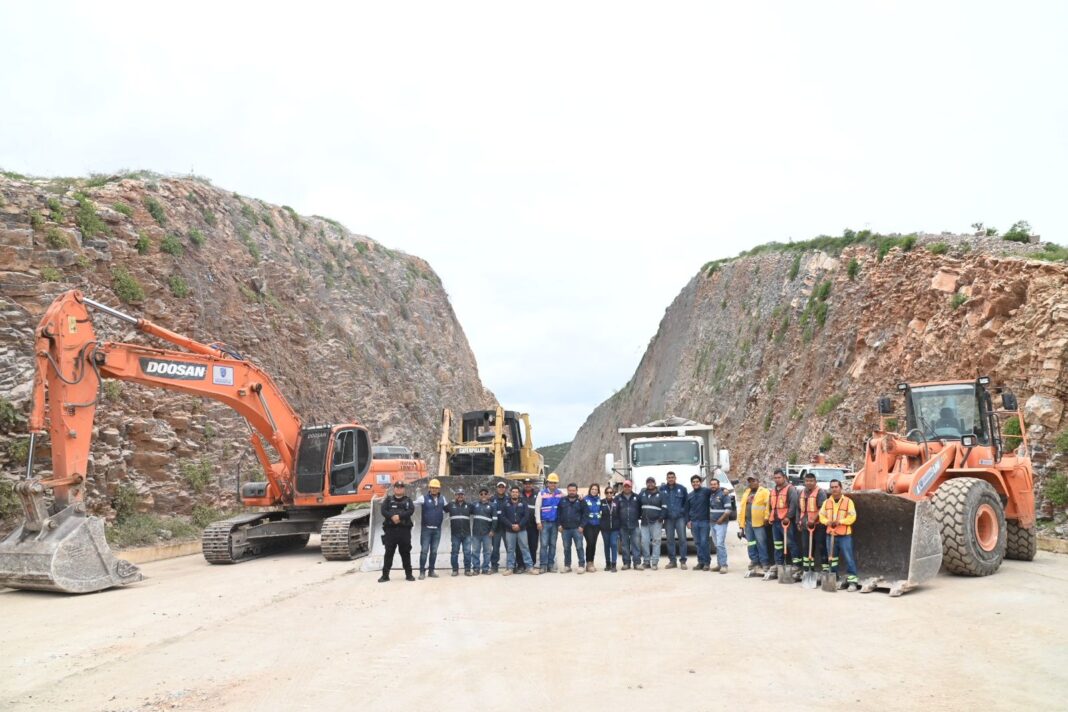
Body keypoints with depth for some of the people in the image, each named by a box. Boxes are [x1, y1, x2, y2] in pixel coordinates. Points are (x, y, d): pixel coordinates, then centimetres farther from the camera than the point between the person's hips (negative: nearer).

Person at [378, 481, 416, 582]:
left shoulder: (408, 500, 12)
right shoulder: (388, 500, 12)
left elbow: (411, 510, -6)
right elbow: (383, 511, -5)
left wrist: (399, 516, -19)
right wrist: (392, 517, -22)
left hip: (404, 530, 0)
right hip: (390, 529, 0)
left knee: (405, 552, 5)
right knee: (389, 552, 0)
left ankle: (408, 574, 12)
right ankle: (385, 575, 5)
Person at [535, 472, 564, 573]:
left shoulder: (561, 493, 5)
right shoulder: (542, 493, 0)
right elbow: (537, 508, -1)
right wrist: (538, 522, -6)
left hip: (555, 523, 2)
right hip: (544, 522, -2)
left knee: (553, 544, 6)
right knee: (544, 544, -6)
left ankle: (551, 565, 13)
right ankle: (543, 565, -2)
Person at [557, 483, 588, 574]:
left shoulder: (580, 501, 2)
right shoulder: (563, 501, 10)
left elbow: (584, 514, -1)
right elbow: (558, 513, 12)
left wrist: (581, 526, -9)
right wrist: (560, 524, 2)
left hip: (577, 528, -3)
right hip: (565, 529, 3)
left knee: (579, 547, -5)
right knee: (566, 548, 9)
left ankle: (582, 565, 1)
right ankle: (567, 566, 16)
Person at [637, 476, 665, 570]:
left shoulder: (660, 494, 5)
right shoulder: (642, 494, 13)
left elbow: (664, 507, 0)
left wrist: (661, 517, -12)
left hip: (656, 522, -3)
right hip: (645, 521, 3)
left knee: (656, 541, -5)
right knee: (644, 541, 1)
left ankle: (654, 562, -2)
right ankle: (646, 561, 8)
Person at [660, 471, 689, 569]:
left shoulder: (682, 488, 3)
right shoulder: (662, 489, 5)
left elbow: (686, 502, 4)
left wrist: (684, 512, -3)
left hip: (680, 517, -1)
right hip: (668, 518, 2)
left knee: (682, 539, -3)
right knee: (670, 540, 6)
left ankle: (683, 561, 2)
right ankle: (672, 561, 13)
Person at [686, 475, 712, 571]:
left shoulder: (706, 491, -2)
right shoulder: (689, 495, 14)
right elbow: (687, 509, 17)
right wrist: (688, 521, 9)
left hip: (704, 521, -4)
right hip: (694, 522, 4)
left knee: (704, 542, -7)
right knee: (697, 543, 6)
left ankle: (707, 562, 1)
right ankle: (700, 562, 11)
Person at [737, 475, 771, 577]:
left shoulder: (764, 492, -2)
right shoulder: (746, 493, 19)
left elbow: (768, 504, -13)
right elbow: (742, 507, 18)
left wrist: (766, 517, -22)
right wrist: (741, 524, 13)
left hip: (759, 523, -7)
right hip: (747, 522, 7)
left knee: (761, 545, -5)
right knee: (751, 546, 10)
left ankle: (765, 566, 0)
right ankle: (755, 566, 18)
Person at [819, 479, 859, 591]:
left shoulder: (848, 501, -3)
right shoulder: (826, 502, 9)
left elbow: (852, 517, -8)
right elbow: (821, 516, 8)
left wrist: (840, 521, -20)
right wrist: (827, 522, -12)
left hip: (845, 535, -4)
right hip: (830, 535, 4)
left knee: (849, 558, -7)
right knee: (832, 558, 10)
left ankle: (852, 581, -3)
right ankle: (833, 580, 19)